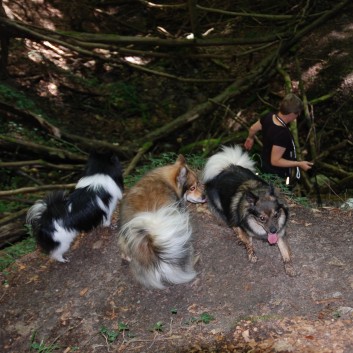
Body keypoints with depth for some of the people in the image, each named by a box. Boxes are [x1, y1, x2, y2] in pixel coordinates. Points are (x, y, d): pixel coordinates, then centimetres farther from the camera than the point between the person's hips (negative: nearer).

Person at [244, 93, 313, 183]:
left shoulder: (269, 117, -16)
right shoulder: (282, 135, -41)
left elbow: (253, 129, 3)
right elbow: (275, 161, -34)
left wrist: (250, 138, 26)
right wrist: (299, 164, -29)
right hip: (278, 174, -7)